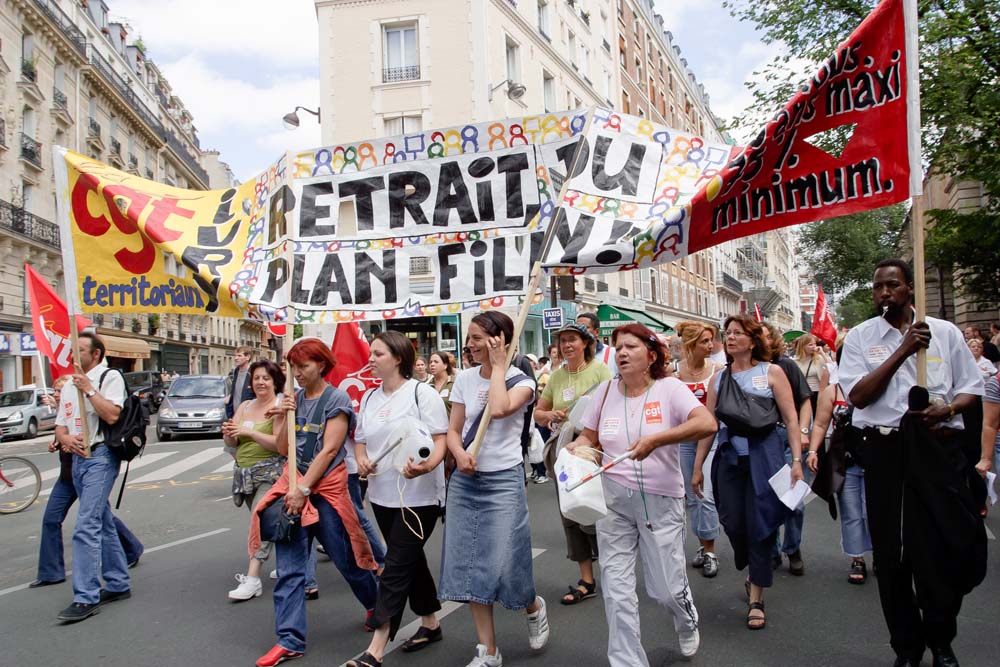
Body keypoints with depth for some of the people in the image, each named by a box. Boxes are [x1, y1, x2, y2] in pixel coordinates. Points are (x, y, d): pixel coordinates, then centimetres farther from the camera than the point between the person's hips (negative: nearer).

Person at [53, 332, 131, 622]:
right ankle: (118, 584, 23)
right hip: (78, 457, 9)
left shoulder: (110, 377, -4)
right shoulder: (70, 385, 19)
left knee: (87, 527, -15)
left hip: (100, 456, -9)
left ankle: (86, 597, -12)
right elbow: (60, 424, 17)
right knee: (103, 525, 14)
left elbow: (112, 415, -17)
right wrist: (66, 438, -4)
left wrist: (89, 389, -16)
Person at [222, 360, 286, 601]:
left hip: (271, 472, -7)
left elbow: (280, 444, -19)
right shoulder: (244, 407, 12)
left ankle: (252, 579, -15)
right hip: (245, 473, 7)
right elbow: (232, 443, 12)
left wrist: (249, 432, -23)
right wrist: (229, 434, -11)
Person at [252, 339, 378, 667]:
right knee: (289, 568, 1)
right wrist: (284, 417, -6)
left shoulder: (337, 399, -6)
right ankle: (290, 640, 8)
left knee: (346, 559, 8)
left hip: (326, 487, -5)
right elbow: (283, 449, 9)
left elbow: (329, 449, -13)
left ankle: (376, 605, 34)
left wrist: (304, 489, -17)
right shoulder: (293, 399, 10)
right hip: (293, 484, 5)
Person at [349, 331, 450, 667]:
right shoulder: (370, 397, 11)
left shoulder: (422, 393, -9)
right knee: (411, 560, 17)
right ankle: (430, 623, 34)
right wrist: (361, 460, -4)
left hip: (418, 495, -7)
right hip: (382, 494, 7)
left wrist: (426, 465, -33)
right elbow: (360, 439, 18)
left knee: (396, 567, -7)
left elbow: (439, 439, -13)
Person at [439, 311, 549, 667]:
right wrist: (460, 454, -14)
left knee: (504, 563, -4)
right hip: (465, 480, 5)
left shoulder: (521, 380, -6)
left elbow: (499, 410, -27)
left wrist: (499, 366, -15)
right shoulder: (464, 378, 5)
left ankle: (534, 608, 31)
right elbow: (453, 430, 7)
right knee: (469, 564, 6)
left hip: (503, 480, -4)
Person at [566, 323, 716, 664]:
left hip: (660, 499, -2)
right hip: (613, 501, 3)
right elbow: (589, 438, 13)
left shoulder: (669, 387, -6)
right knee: (616, 591, 2)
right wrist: (574, 448, -10)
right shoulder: (607, 390, 3)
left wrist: (656, 439, -29)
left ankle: (688, 623, 43)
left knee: (666, 588, 6)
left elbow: (707, 424, -21)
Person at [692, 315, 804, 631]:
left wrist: (797, 460, -10)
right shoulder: (719, 378, 10)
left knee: (760, 524, -2)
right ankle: (752, 572, 34)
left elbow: (791, 419, -1)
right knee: (733, 523, 3)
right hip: (729, 459, 3)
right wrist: (697, 466, 10)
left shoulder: (771, 372, 2)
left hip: (764, 456, -3)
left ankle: (756, 599, 11)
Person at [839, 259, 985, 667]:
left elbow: (972, 388, 11)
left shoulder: (944, 332, 8)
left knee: (941, 544, 2)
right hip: (885, 449, 0)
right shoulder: (860, 337, 5)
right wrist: (903, 350, -12)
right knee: (890, 550, 7)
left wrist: (947, 409, -11)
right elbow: (858, 395, -7)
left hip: (939, 446, 0)